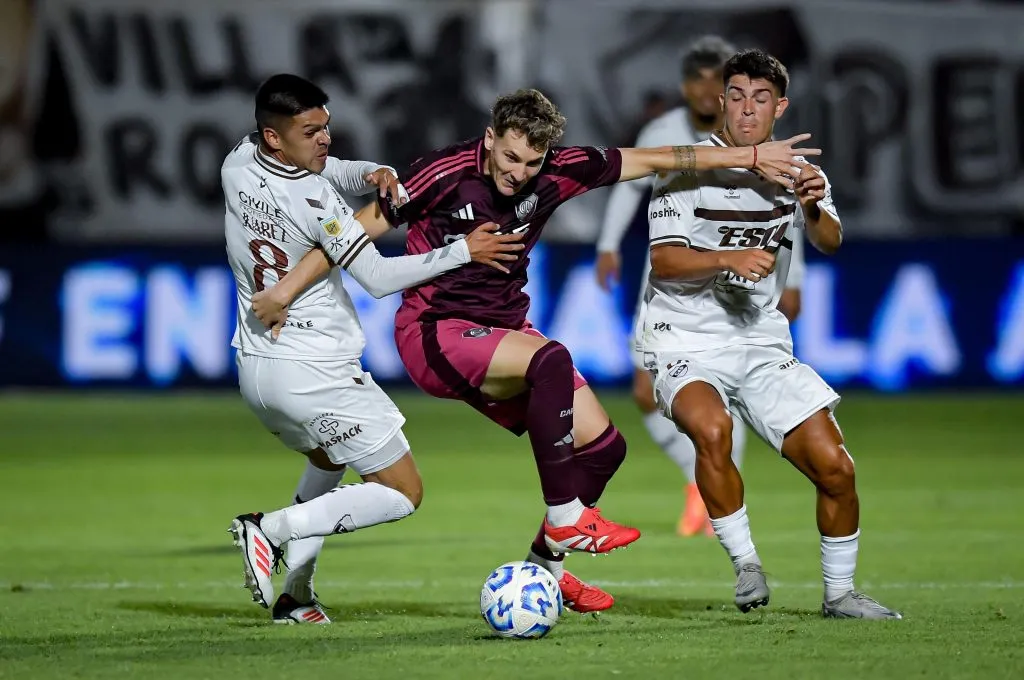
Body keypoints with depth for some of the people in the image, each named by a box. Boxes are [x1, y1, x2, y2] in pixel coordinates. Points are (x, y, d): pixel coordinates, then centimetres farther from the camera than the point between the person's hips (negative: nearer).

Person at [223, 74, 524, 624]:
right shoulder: (314, 201, -23)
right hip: (315, 373, -8)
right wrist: (463, 252, -15)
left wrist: (372, 173, -10)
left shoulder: (237, 166, 1)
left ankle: (295, 596, 21)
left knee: (327, 463, 34)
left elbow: (328, 170, 12)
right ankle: (271, 529, -10)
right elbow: (378, 278, -20)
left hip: (254, 367, 8)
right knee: (403, 493, 2)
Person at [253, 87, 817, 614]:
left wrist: (751, 157, 3)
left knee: (603, 445, -1)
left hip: (503, 333, 7)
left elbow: (653, 160, 3)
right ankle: (566, 520, -27)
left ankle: (545, 565, 19)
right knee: (550, 359, -34)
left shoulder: (556, 173, -5)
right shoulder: (443, 174, -18)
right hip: (434, 335, -7)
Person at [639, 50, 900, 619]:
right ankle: (746, 566, -19)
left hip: (763, 342, 5)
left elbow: (830, 243, -5)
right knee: (711, 429, -35)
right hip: (686, 342, -5)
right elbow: (664, 260, -16)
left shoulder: (794, 171, 8)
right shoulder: (690, 168, -7)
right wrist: (728, 259, -34)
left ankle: (839, 593, 17)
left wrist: (814, 210, -27)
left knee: (835, 466, -3)